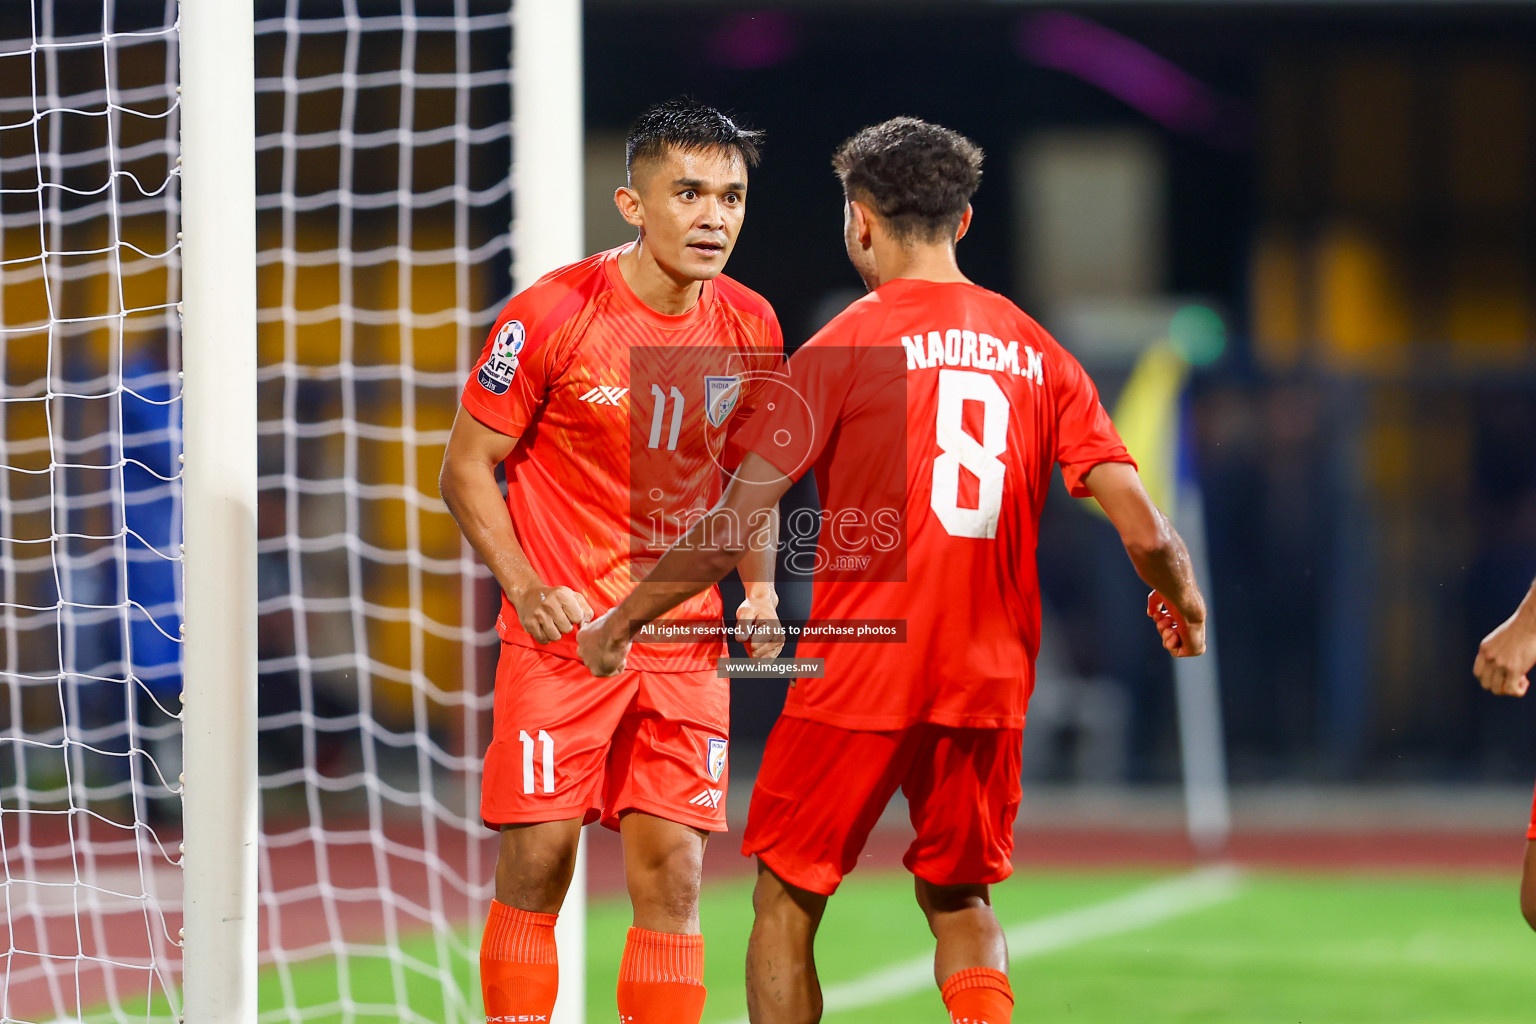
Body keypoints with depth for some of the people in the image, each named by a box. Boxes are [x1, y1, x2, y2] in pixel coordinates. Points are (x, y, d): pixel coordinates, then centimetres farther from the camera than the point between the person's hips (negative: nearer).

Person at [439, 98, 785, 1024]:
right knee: (536, 869, -5)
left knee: (674, 877, -1)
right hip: (562, 636, -3)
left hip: (686, 645, 3)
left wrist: (758, 585, 1)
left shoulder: (751, 327, 3)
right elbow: (467, 466, -4)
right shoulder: (555, 314, -11)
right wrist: (526, 588, -17)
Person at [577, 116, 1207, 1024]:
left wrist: (625, 618, 4)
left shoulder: (847, 346, -7)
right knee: (961, 905, 18)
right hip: (990, 679, 4)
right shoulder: (1037, 353, 5)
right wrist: (1184, 605, 23)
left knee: (788, 901, 10)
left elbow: (735, 529, -8)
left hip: (858, 676, -4)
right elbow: (1143, 529, 1)